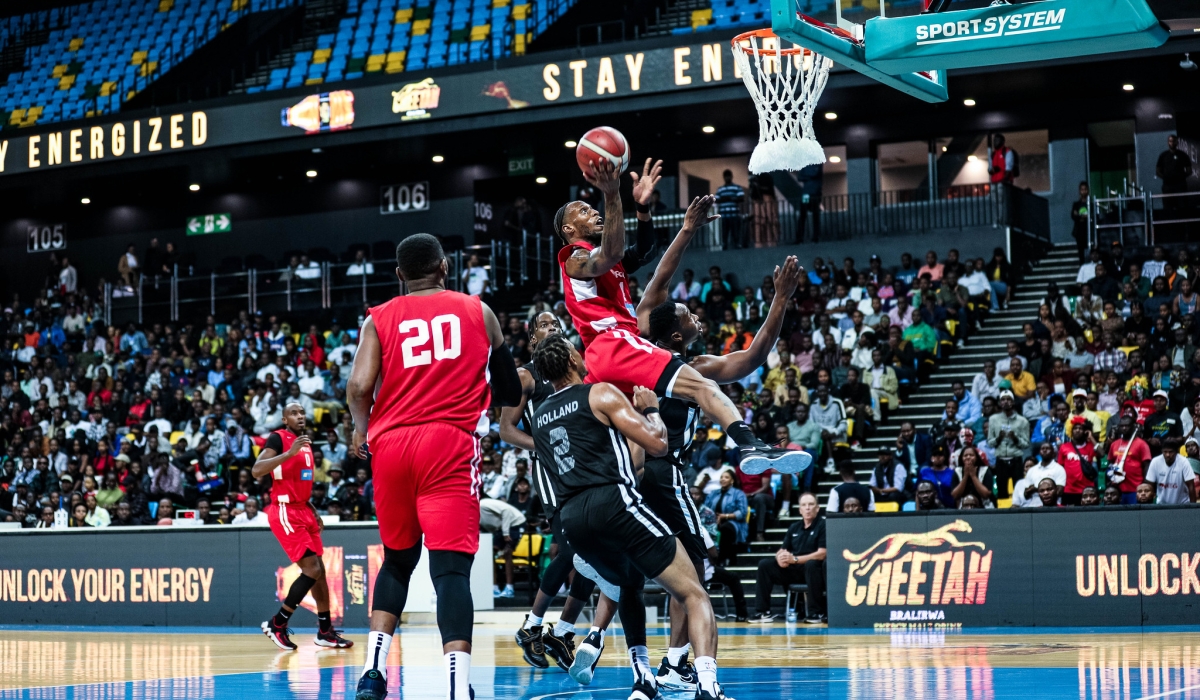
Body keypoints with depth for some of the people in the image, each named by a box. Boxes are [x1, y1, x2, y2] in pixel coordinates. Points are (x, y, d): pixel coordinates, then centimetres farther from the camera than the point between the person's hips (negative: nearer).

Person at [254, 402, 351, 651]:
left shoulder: (306, 443, 16)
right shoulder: (278, 439, -10)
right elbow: (257, 471, -24)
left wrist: (313, 511, 19)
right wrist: (290, 452, -29)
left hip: (303, 511, 9)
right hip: (285, 512, -9)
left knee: (319, 570, 9)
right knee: (312, 570, -14)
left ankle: (326, 631, 17)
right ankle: (277, 624, -3)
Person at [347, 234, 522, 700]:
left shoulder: (379, 320, 10)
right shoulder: (477, 311, 12)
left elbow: (358, 388, -4)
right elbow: (511, 393, 17)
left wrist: (361, 431, 16)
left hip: (390, 444, 2)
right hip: (449, 444, -2)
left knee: (397, 559, 21)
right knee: (451, 566, -9)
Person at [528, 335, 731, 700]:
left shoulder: (539, 417, 21)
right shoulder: (601, 393, 3)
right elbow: (658, 444, -3)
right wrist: (651, 408, 15)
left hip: (572, 518, 6)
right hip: (614, 502, -6)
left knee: (629, 585, 33)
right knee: (694, 593, -4)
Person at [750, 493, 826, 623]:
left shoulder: (823, 525, -6)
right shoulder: (794, 527, 12)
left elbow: (821, 554, -16)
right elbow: (782, 550, 12)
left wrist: (794, 559, -22)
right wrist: (780, 557, -14)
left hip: (813, 570, -6)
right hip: (794, 570, 6)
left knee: (811, 564, -38)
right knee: (764, 565, -9)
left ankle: (816, 613, -31)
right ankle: (764, 612, -11)